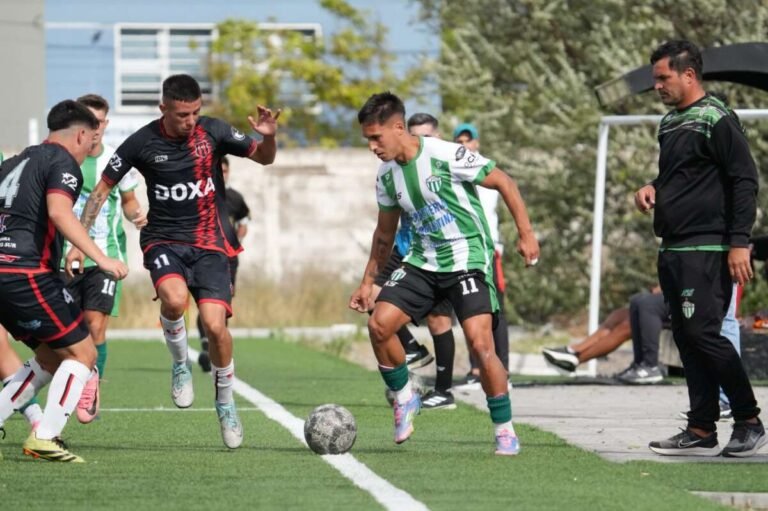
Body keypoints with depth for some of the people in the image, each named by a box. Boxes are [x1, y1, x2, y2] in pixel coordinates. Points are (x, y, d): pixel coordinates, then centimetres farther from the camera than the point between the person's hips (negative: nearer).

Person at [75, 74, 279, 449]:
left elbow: (264, 158, 3)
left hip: (209, 243, 1)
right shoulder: (142, 143, -7)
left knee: (214, 324, -14)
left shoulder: (213, 132, -6)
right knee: (174, 298, -33)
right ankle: (180, 366, -2)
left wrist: (268, 137, -21)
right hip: (164, 240, -1)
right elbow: (104, 187, 3)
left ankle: (225, 401, 12)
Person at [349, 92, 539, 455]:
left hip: (468, 258, -6)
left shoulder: (447, 156, -18)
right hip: (422, 261, 6)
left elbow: (504, 183, -9)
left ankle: (505, 431, -4)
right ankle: (404, 398, 12)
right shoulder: (387, 175, 3)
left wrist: (526, 234, -11)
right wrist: (367, 282, 16)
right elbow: (385, 234, 17)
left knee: (480, 343, -19)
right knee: (378, 324, -12)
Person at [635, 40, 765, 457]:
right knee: (686, 337, 6)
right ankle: (701, 431, 9)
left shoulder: (716, 120, -10)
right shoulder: (670, 124, 17)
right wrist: (652, 188, 9)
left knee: (702, 332, -13)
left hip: (707, 249, -9)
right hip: (673, 250, 9)